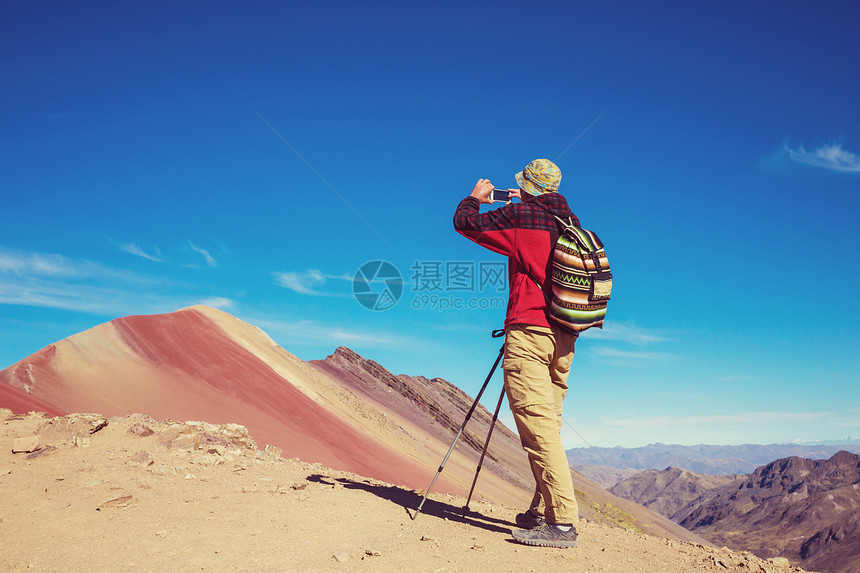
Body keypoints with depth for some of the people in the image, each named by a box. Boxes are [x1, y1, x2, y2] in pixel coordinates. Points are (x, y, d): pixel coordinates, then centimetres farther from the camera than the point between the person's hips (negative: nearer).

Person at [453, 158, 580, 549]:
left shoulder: (520, 217, -6)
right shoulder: (569, 223, 13)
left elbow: (464, 222, 1)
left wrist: (475, 198, 21)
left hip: (529, 333, -8)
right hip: (564, 338, 8)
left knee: (538, 426, -10)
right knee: (548, 425, 12)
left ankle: (563, 522, -12)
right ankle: (543, 510, 18)